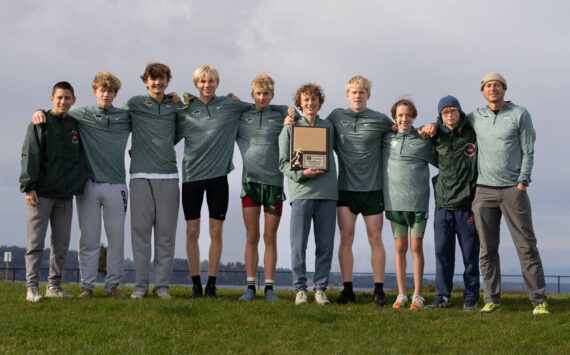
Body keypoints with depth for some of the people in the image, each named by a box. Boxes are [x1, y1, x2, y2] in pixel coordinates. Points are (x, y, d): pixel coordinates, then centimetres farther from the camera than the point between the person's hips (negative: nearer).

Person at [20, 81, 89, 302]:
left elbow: (81, 158, 20)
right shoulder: (40, 123, 0)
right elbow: (30, 156, -6)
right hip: (42, 193, -5)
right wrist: (29, 187, -14)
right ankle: (32, 287, -1)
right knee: (35, 242, -4)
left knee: (62, 242, 6)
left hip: (66, 194, 5)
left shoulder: (76, 126, 14)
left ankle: (54, 286, 14)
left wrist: (81, 186, 11)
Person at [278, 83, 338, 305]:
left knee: (325, 245, 2)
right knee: (299, 245, -3)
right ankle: (300, 289, 6)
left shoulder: (329, 127, 15)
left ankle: (320, 289, 10)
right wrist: (302, 173, -13)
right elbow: (283, 163, 2)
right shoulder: (290, 129, 10)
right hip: (301, 193, -2)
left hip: (327, 193, 2)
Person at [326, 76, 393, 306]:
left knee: (375, 238, 2)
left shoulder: (380, 120, 1)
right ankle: (347, 290, 3)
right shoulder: (336, 117, 5)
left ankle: (379, 290, 9)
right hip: (345, 187, 1)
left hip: (372, 187, -1)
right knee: (346, 237, -2)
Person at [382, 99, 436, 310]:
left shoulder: (423, 140, 3)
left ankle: (417, 295, 6)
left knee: (416, 247, 1)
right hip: (394, 201, 2)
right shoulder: (386, 138, 7)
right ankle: (401, 294, 12)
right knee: (400, 247, 6)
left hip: (418, 201, -2)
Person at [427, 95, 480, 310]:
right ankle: (442, 296, 9)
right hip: (443, 204, 2)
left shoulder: (473, 135, 0)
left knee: (470, 253, 3)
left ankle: (471, 297, 13)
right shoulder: (436, 137, 8)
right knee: (442, 252, 2)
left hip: (467, 205, -2)